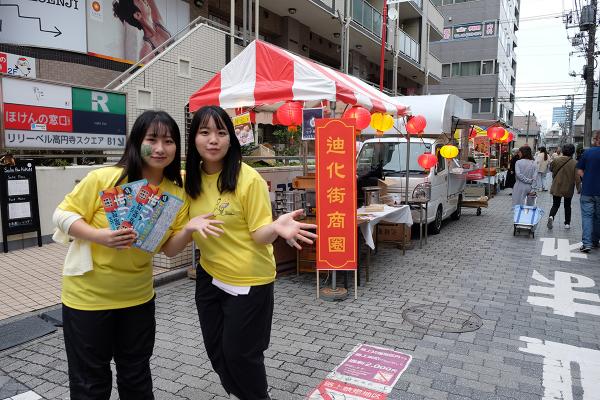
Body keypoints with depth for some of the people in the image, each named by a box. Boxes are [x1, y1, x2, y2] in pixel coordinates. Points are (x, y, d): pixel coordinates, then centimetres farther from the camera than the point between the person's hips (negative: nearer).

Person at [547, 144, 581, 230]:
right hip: (568, 189, -1)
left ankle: (551, 217, -19)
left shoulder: (556, 160, -7)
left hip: (556, 187, 1)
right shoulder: (574, 163, -12)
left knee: (555, 204, 9)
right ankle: (567, 223, 21)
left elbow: (551, 169, 11)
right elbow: (577, 177, -11)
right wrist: (579, 188, -2)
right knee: (567, 206, 15)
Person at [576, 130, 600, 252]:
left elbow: (580, 171, -3)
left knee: (587, 216, 2)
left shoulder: (587, 152, -5)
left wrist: (588, 180, 7)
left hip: (587, 191, -1)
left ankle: (587, 243, -8)